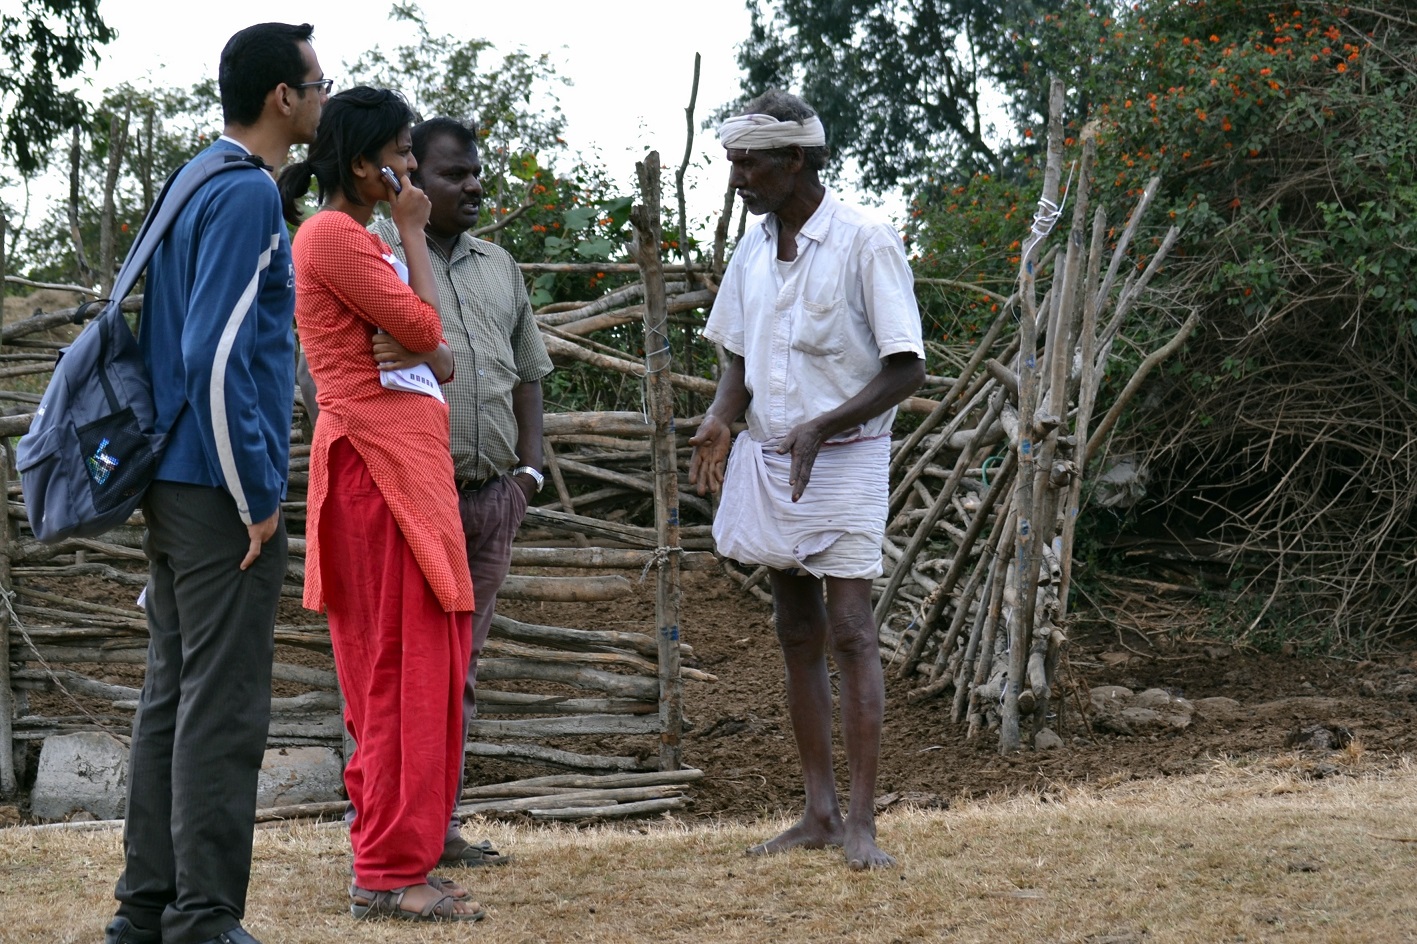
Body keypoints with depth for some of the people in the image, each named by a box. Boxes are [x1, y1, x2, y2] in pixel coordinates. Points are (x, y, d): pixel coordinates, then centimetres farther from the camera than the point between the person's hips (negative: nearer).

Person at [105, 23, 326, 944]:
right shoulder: (247, 197, -14)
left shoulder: (194, 188, 16)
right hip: (220, 489, -9)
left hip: (174, 488, 9)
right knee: (224, 708, -6)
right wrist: (257, 499, -17)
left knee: (173, 696, 12)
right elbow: (217, 358, -21)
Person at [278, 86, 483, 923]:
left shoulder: (361, 239, 21)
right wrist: (414, 235, -3)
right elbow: (424, 326, -14)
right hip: (380, 456, -10)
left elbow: (436, 350, 19)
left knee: (399, 662, 11)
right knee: (408, 662, -10)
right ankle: (390, 872, -8)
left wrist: (435, 354, -4)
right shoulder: (332, 237, -11)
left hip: (407, 454, 10)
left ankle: (388, 856, 16)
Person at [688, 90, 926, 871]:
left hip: (846, 457, -7)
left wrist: (822, 428, -23)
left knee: (849, 630, -11)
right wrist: (720, 420, -4)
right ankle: (819, 813, 13)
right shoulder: (753, 250, 9)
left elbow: (906, 368, -13)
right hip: (768, 457, 7)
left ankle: (861, 820, -11)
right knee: (797, 632, 8)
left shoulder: (864, 242, -12)